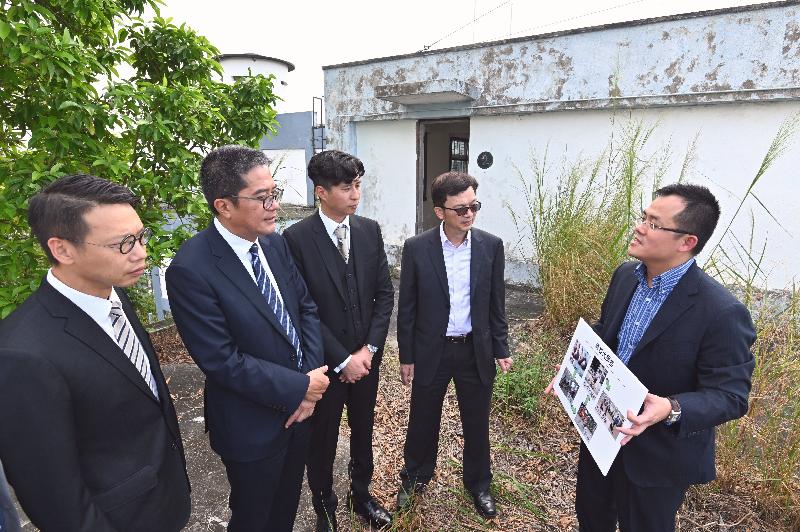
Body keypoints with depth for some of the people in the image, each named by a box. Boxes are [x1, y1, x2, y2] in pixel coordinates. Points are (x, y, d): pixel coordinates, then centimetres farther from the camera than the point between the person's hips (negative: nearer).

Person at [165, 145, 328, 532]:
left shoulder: (275, 243, -4)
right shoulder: (191, 269, -24)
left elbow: (306, 307, 1)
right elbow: (222, 361, -25)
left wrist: (311, 380, -10)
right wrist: (300, 386, -19)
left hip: (299, 410, 6)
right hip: (252, 427, -6)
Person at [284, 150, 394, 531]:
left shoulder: (370, 230, -2)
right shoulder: (297, 238, -16)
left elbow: (385, 294, 0)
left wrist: (369, 349, -8)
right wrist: (342, 360, -15)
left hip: (366, 357, 4)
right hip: (325, 363, -4)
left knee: (363, 432, 22)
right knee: (322, 441, 16)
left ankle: (361, 494, 48)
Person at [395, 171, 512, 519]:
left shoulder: (491, 246, -5)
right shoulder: (416, 248, -11)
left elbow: (496, 304, 3)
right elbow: (407, 308, -4)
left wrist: (501, 350, 4)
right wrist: (406, 357, -2)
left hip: (476, 351, 2)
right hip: (431, 351, -1)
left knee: (477, 424, 17)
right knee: (423, 421, 17)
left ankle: (478, 484, 43)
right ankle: (415, 477, 44)